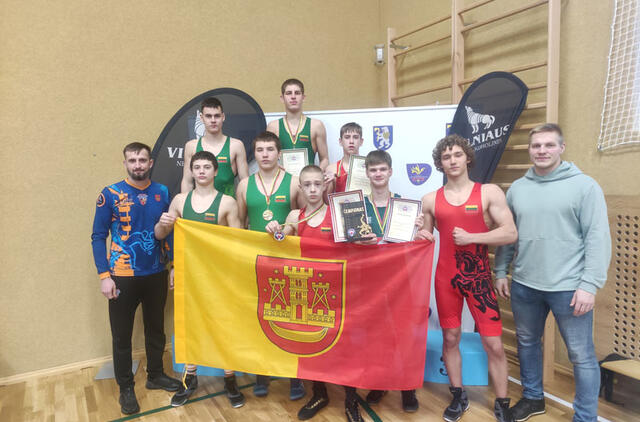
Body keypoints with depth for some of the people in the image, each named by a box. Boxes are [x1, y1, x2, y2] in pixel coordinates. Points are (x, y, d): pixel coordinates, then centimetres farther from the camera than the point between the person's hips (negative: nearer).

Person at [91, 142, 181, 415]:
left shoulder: (162, 193, 1)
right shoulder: (110, 194, -6)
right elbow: (98, 237, -5)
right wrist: (104, 275, -11)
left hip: (156, 274, 3)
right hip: (122, 276, -2)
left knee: (156, 328, 16)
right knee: (122, 335, 9)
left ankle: (155, 375, 36)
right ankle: (126, 387, 27)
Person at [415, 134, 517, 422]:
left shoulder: (489, 193, -2)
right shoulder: (430, 200, 5)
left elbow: (511, 233, -9)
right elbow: (424, 236, 14)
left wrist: (471, 237, -19)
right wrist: (419, 237, -8)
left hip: (479, 276, -2)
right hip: (446, 277, 2)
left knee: (493, 343, 0)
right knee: (450, 338, 11)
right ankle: (458, 397, 29)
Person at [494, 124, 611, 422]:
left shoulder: (585, 186, -7)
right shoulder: (516, 188, 7)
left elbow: (598, 238, -11)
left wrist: (590, 284, -15)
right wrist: (500, 271, 9)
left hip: (569, 288, -4)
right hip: (523, 285, 5)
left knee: (581, 355, 6)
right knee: (527, 342, 18)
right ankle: (532, 397, 39)